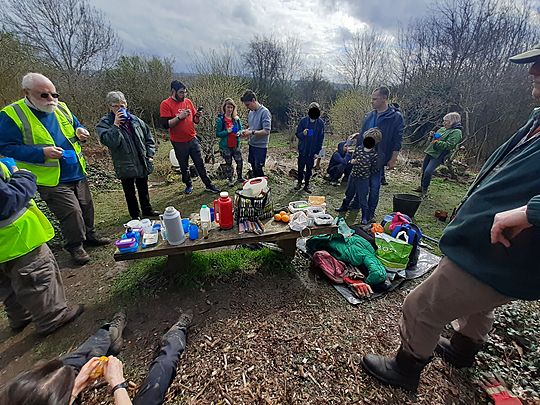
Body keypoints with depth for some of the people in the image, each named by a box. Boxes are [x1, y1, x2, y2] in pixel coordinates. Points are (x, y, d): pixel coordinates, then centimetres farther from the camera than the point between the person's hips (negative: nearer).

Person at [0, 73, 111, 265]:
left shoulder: (61, 108, 7)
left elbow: (76, 125, 22)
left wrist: (80, 132, -2)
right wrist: (41, 153, -24)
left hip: (78, 173, 6)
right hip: (52, 180, -5)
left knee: (86, 207, 14)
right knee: (71, 212, -7)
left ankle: (89, 236, 34)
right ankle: (75, 246, 14)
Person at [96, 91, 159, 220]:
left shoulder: (135, 120, 4)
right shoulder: (104, 123, -8)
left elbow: (149, 138, 11)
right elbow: (109, 142, -24)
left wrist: (150, 155, 3)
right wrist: (116, 125, -26)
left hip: (142, 163, 4)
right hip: (125, 166, -3)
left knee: (143, 189, 19)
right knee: (130, 192, 11)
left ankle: (147, 210, 37)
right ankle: (135, 216, 26)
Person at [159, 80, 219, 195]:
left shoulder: (188, 101, 4)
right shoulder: (166, 104, -8)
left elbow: (195, 120, 11)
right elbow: (165, 124, -17)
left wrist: (197, 116, -11)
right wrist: (180, 116, -23)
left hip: (193, 139, 3)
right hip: (179, 143, -3)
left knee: (200, 164, 7)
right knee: (184, 167, 12)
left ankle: (208, 185, 17)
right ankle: (188, 185, 31)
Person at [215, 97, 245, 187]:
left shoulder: (236, 118, 1)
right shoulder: (220, 119, -9)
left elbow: (241, 129, 10)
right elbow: (217, 134, -10)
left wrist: (239, 133, -12)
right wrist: (227, 131, -24)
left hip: (236, 145, 3)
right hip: (226, 146, -3)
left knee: (240, 162, 6)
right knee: (229, 164, 10)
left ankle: (240, 178, 28)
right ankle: (230, 180, 26)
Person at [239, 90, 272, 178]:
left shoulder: (264, 112, -16)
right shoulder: (250, 112, 7)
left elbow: (266, 131, -21)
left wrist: (252, 132, -20)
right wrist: (246, 131, -1)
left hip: (260, 146, -8)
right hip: (252, 144, 8)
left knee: (258, 169, -2)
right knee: (253, 167, 16)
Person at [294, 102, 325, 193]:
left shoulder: (321, 123, -4)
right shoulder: (303, 121, -7)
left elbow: (321, 138, 0)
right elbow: (297, 134, -2)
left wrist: (317, 151, -5)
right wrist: (303, 133, -26)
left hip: (313, 151, 0)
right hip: (303, 149, 0)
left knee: (309, 168, 9)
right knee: (301, 167, 9)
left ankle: (307, 185, 23)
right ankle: (299, 182, 28)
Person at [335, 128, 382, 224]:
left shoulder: (374, 155, -16)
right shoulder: (358, 148, -3)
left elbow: (375, 170, -9)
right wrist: (352, 161, -10)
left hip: (363, 180, -5)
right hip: (353, 176, 5)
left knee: (362, 198, 2)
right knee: (349, 193, 23)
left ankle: (365, 217, 17)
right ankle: (344, 207, 46)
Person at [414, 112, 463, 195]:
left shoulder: (456, 132, -10)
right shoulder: (442, 129, 13)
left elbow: (449, 145, -20)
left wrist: (436, 142, -21)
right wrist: (432, 135, 4)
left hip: (438, 156, -8)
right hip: (430, 152, 8)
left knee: (428, 171, -19)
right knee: (424, 170, 13)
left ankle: (424, 189, -4)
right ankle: (421, 187, 27)